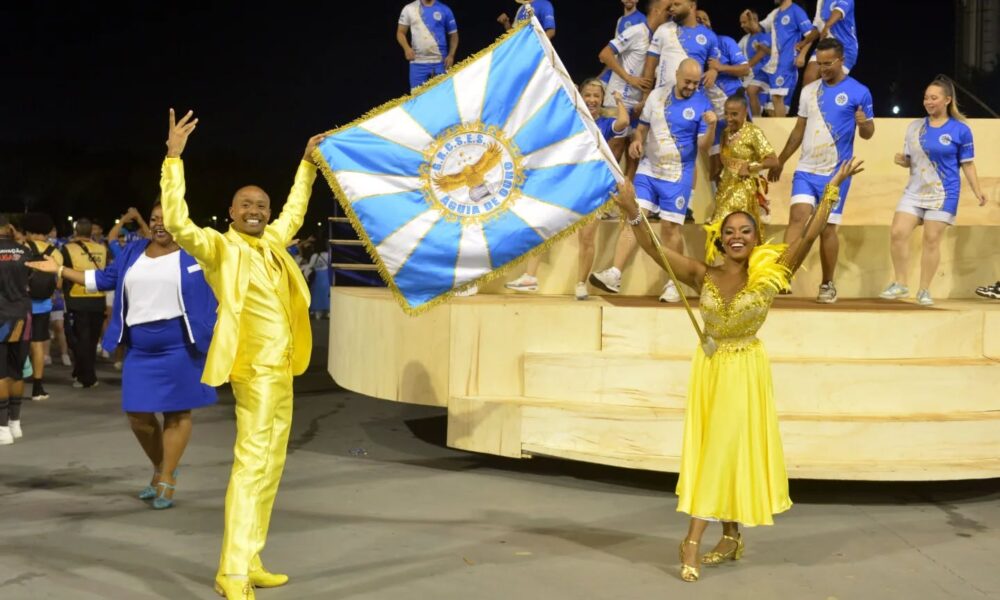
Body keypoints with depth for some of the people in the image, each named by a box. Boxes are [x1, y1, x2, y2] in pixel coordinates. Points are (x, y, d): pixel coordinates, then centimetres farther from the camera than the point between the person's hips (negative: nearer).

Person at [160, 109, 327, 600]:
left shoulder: (271, 242, 14)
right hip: (254, 365, -9)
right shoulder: (218, 246, -7)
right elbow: (177, 223, -24)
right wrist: (174, 157, -27)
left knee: (270, 466, 11)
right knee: (252, 462, -13)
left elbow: (295, 211, 34)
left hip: (279, 367, 9)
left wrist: (308, 163, 37)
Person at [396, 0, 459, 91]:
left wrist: (451, 55, -6)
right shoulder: (409, 9, 6)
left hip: (440, 62, 0)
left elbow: (453, 35, 8)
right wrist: (406, 48, -10)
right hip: (417, 63, 1)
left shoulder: (444, 10, 4)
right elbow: (400, 32, 9)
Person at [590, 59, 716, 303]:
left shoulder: (702, 104, -4)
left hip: (677, 176, -3)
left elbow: (704, 145, -7)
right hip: (648, 170, 3)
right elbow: (642, 127, 17)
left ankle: (673, 284, 10)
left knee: (670, 228, -1)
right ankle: (614, 275, -11)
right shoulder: (657, 95, 7)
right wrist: (636, 141, -3)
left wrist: (712, 127, -26)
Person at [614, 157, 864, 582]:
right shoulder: (703, 275, -6)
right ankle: (731, 538, 24)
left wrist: (832, 189, -16)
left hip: (746, 370, -3)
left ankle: (693, 542, 1)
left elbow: (809, 235, -14)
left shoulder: (768, 276, -10)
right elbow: (654, 250, -14)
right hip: (709, 367, 3)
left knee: (728, 448, -2)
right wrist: (632, 214, -28)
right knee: (713, 450, 9)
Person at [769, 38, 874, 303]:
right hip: (806, 169, 3)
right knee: (797, 217, -13)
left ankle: (827, 285, 15)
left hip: (835, 173, -3)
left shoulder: (859, 92, -3)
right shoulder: (809, 90, 9)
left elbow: (868, 134, 1)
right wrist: (780, 161, 18)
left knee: (827, 228, 2)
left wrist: (863, 123, -23)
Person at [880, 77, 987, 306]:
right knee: (898, 233, -6)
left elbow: (967, 164, -1)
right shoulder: (915, 126, 7)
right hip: (914, 191, 4)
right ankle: (900, 284, 8)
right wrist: (902, 160, -9)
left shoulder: (960, 130, -5)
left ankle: (924, 291, 8)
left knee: (932, 240, -2)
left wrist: (978, 192, -7)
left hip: (943, 194, -4)